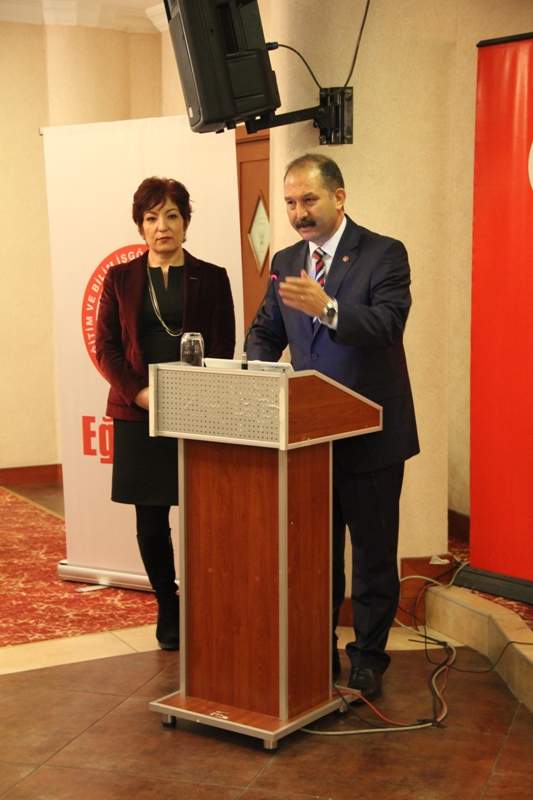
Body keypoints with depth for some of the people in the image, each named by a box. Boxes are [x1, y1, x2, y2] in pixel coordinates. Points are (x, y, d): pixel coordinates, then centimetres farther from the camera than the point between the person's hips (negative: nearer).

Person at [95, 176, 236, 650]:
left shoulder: (211, 278, 7)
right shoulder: (121, 279, 9)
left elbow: (224, 349, 3)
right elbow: (105, 347, 4)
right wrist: (139, 393, -11)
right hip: (138, 416, 1)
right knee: (151, 522, 5)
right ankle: (168, 608, 21)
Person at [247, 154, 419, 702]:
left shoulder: (384, 254, -8)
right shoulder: (286, 263, 9)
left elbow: (388, 325, -23)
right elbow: (266, 333, 13)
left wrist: (328, 308, -39)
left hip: (370, 436, -5)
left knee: (373, 554, 5)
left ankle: (367, 661, 18)